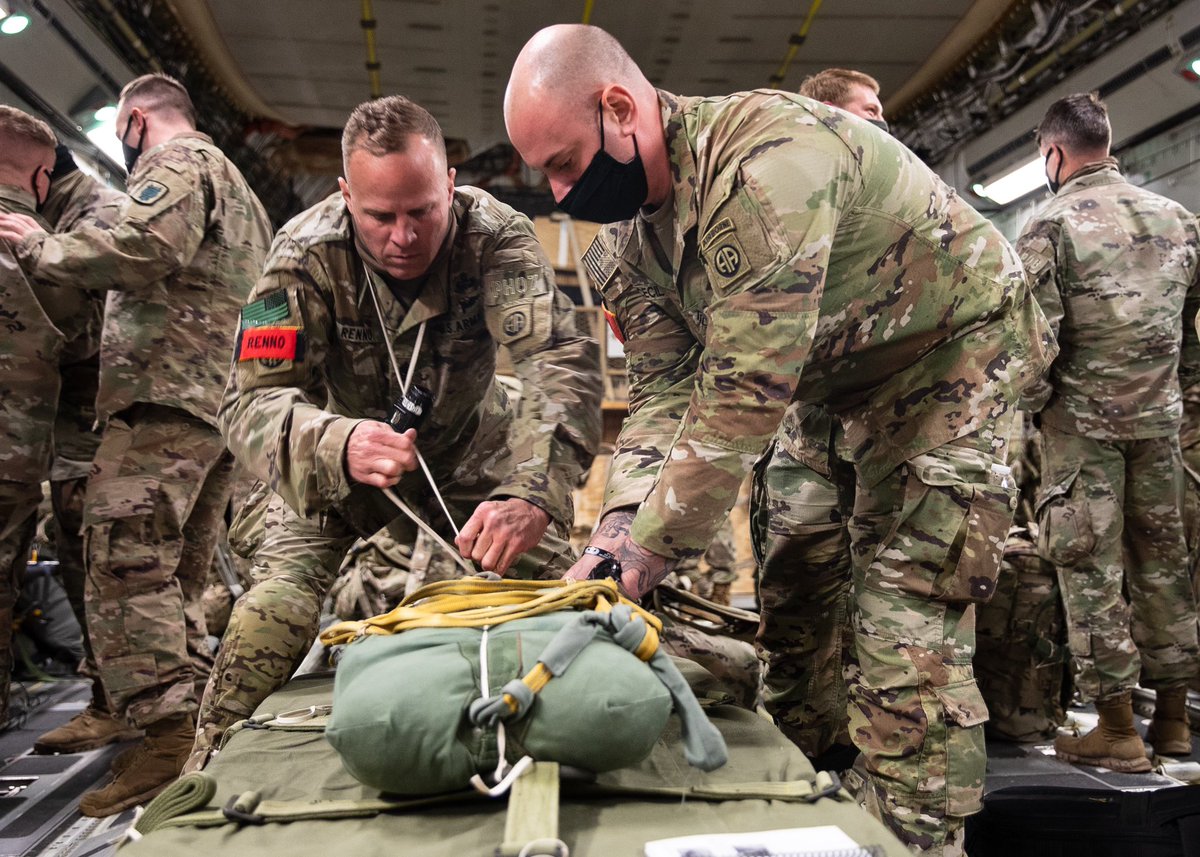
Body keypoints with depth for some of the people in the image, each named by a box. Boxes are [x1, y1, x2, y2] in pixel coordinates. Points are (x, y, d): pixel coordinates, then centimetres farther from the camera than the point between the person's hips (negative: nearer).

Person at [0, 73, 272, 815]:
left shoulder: (177, 162, 2)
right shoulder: (236, 183, 32)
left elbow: (145, 248, -17)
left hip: (167, 395, -10)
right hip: (227, 401, 10)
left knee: (127, 563, -13)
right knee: (181, 573, 11)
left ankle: (171, 738, -16)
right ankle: (202, 727, 12)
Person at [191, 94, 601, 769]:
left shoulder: (496, 236, -26)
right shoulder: (305, 253, -25)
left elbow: (563, 358, -38)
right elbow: (252, 402, -29)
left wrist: (533, 493, -56)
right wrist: (338, 446, -53)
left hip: (468, 451, 1)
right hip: (337, 459, 0)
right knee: (272, 615, -16)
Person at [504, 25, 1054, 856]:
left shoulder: (767, 157, -33)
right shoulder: (625, 240, -4)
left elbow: (743, 394, -35)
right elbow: (663, 390, -6)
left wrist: (650, 547, -27)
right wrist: (622, 524, -21)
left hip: (960, 347, -7)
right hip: (855, 380, 8)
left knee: (909, 628, -13)